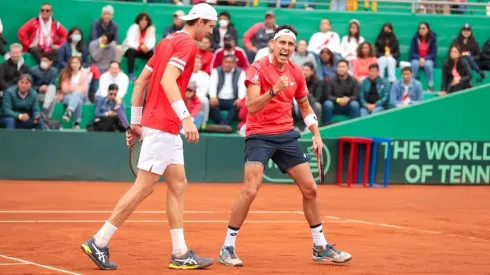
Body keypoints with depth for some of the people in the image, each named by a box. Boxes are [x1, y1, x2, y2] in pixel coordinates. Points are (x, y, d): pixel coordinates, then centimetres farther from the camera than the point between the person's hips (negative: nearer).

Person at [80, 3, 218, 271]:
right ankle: (99, 242, -4)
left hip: (167, 129, 10)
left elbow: (140, 81, 18)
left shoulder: (168, 42, 17)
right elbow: (167, 80, -25)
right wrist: (186, 117, -30)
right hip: (162, 125, -10)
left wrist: (136, 122, 20)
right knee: (143, 187, -7)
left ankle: (180, 254, 10)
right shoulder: (186, 43, -11)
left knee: (178, 185, 10)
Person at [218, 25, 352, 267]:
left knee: (310, 188, 6)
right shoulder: (258, 69, -12)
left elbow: (305, 106, 20)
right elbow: (251, 106, -23)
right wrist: (274, 90, -37)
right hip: (259, 135, -6)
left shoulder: (296, 73, 6)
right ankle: (227, 248, -8)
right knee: (250, 190, -19)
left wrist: (316, 134, 10)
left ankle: (320, 247, 19)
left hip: (286, 135, 6)